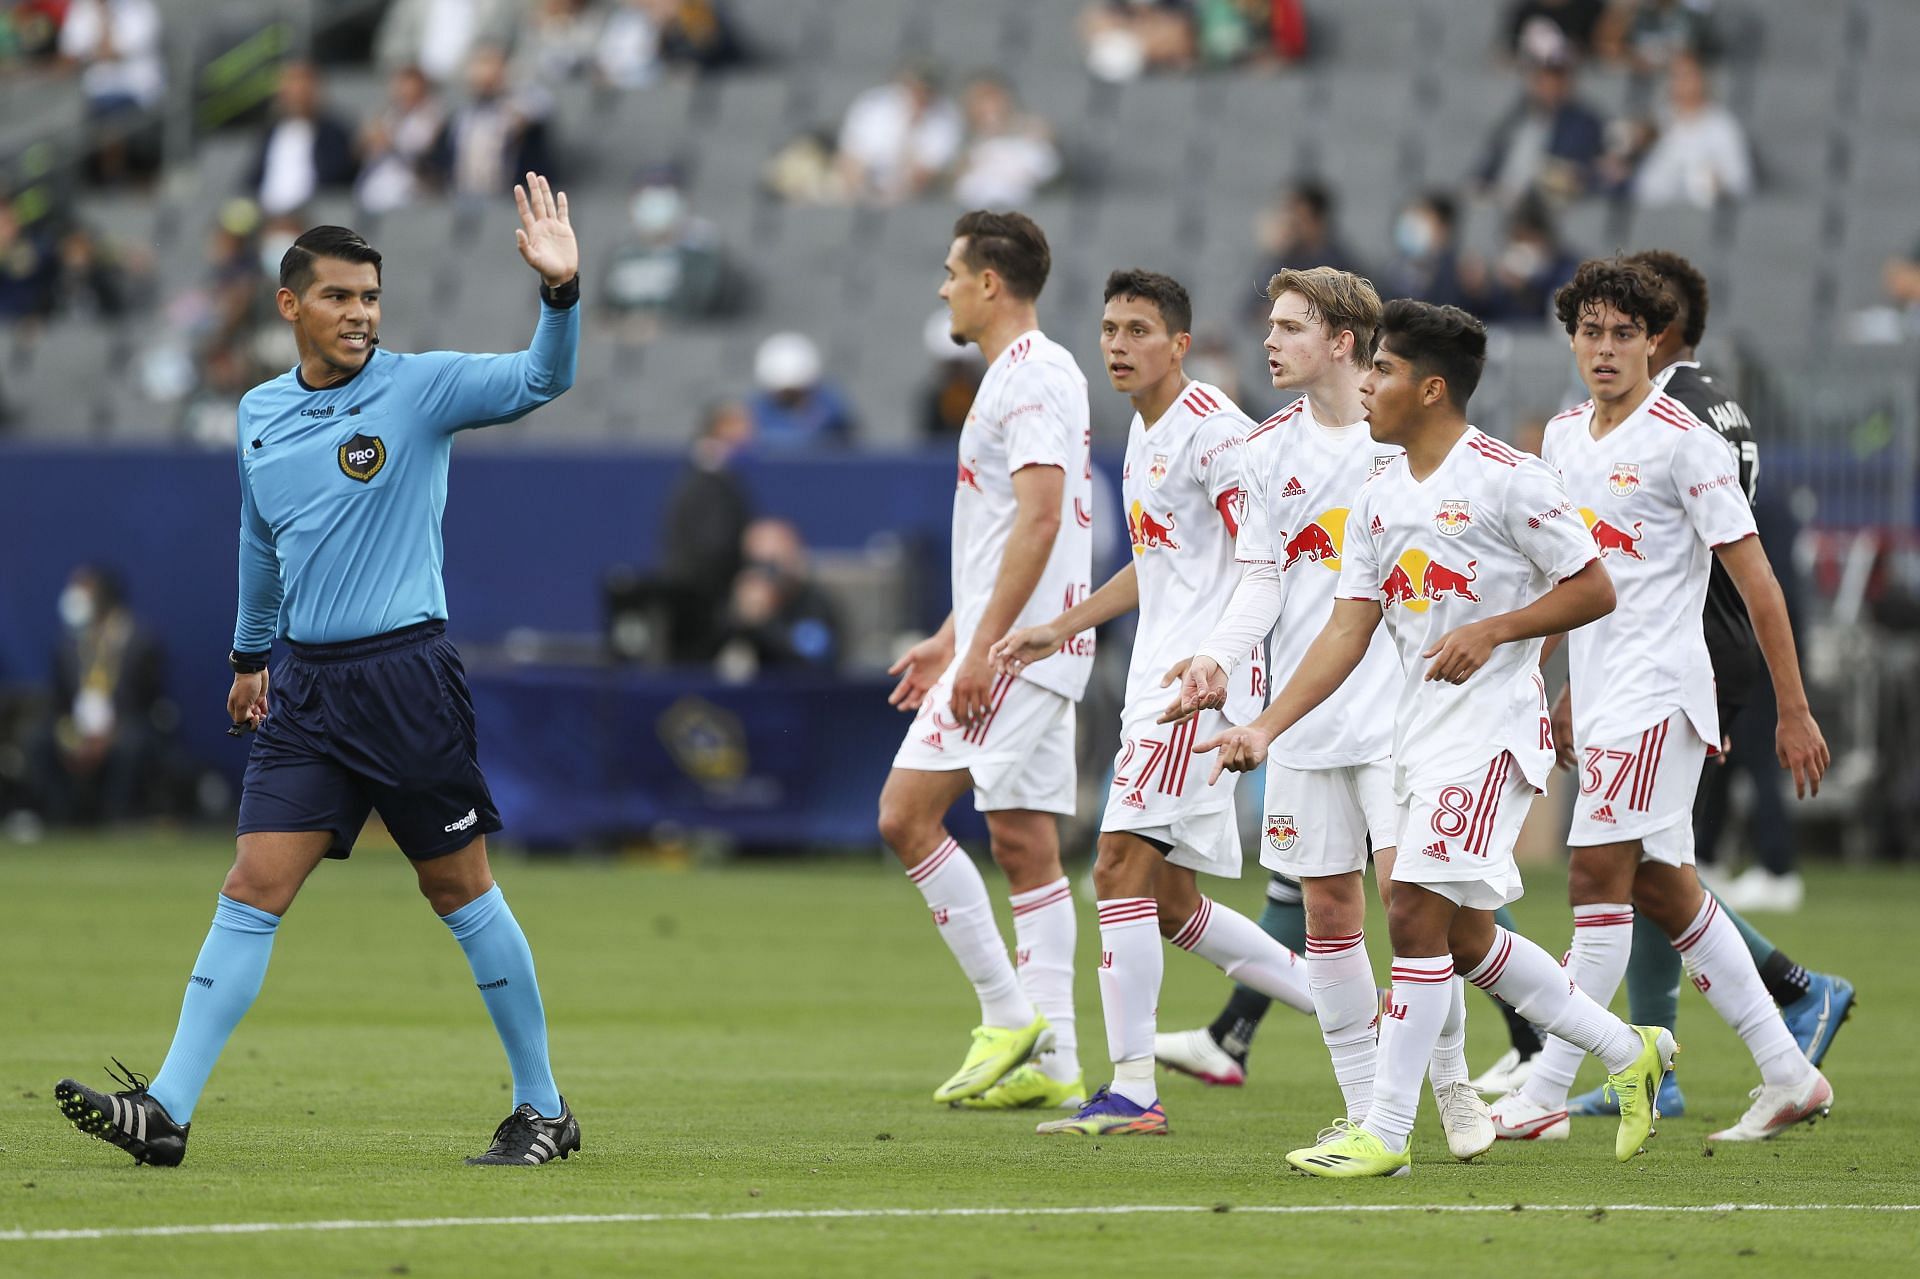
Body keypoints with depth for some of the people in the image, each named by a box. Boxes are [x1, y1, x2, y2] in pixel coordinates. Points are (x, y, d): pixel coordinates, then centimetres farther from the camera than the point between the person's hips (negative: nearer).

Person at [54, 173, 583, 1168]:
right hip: (305, 685, 4)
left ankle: (544, 1108, 14)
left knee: (459, 889, 2)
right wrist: (250, 655, 32)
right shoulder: (259, 415, 11)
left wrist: (560, 291, -35)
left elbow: (539, 379, -18)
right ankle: (167, 1111, -7)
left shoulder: (421, 388, -4)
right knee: (253, 888, -2)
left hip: (406, 674, -4)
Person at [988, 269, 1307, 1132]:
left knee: (1121, 863, -15)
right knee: (1173, 905, 9)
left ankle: (1132, 1088, -14)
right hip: (1161, 678, 10)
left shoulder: (1211, 428, -11)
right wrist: (1062, 629, 30)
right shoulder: (1145, 433, 18)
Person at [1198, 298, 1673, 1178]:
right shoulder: (1380, 499, 11)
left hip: (1493, 726, -8)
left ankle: (1386, 1131, -9)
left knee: (1416, 911, -14)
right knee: (1466, 939, 12)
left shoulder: (1507, 479, -10)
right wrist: (1265, 728, -1)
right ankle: (1627, 1052, 28)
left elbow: (1594, 590, -8)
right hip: (1420, 734, 8)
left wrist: (1493, 629, -20)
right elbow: (1347, 630, 8)